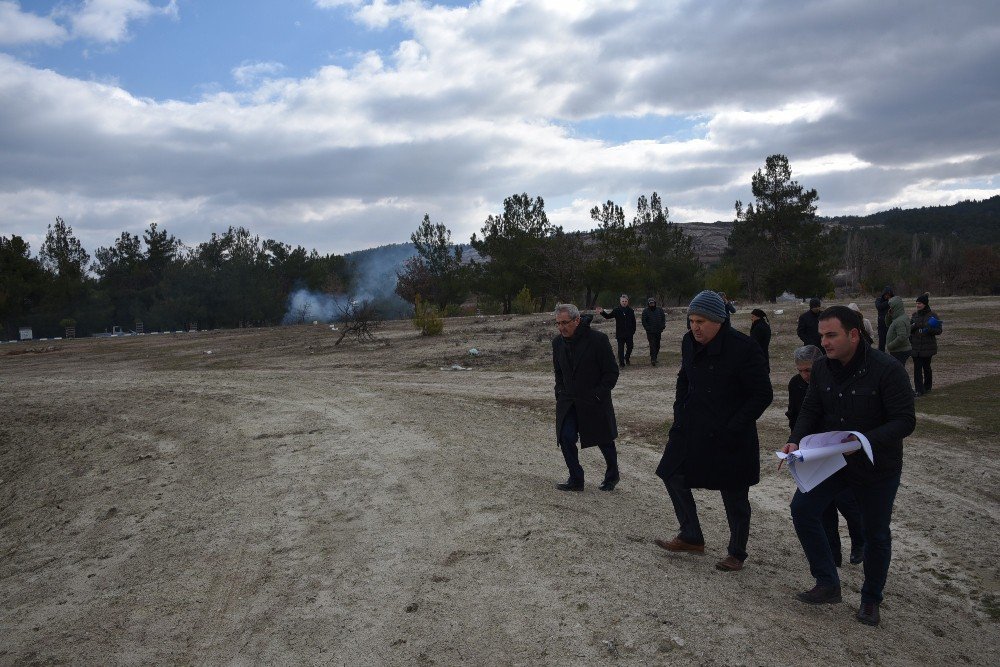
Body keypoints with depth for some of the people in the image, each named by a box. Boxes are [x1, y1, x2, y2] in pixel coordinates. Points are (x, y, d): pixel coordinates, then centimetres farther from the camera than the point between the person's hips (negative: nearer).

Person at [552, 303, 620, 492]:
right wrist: (560, 392, 4)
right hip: (568, 402, 4)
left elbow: (612, 373, -11)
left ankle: (612, 476, 35)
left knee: (604, 441, 11)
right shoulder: (557, 342, 1)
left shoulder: (598, 340, -16)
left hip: (595, 403, -4)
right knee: (566, 438, -8)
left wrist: (598, 394, -16)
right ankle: (576, 480, 8)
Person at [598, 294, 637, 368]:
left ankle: (627, 358, 36)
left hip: (629, 334, 2)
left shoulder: (631, 311, 3)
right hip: (620, 333, -2)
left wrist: (633, 330, 3)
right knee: (621, 349, 0)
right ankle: (621, 363, 6)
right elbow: (608, 316, -2)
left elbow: (633, 322, 8)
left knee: (630, 347, 11)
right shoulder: (617, 310, -2)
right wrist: (602, 312, -18)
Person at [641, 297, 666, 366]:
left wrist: (662, 327, -1)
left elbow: (663, 318, 11)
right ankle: (653, 359, -14)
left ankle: (654, 358, 22)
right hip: (650, 332, -4)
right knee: (652, 345, -13)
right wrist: (648, 329, -11)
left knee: (657, 346, 10)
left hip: (658, 331, 4)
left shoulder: (660, 310, 6)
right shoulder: (645, 311, -2)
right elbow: (644, 322, -2)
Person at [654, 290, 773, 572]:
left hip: (730, 438, -6)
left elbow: (763, 395, -14)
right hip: (692, 430, 7)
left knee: (734, 496, 6)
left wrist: (734, 428, -18)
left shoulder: (743, 348, -19)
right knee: (673, 476, 11)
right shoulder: (689, 342, 1)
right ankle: (691, 537, 28)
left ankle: (737, 553, 26)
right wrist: (679, 412, 7)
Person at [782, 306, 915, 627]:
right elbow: (810, 410, 1)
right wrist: (795, 441, -17)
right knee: (802, 508, -8)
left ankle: (871, 599, 32)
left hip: (877, 467, -4)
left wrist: (866, 439, -36)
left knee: (875, 533, 9)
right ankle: (828, 584, 8)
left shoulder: (888, 370, -22)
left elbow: (904, 421, -22)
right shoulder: (822, 368, -5)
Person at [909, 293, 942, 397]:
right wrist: (914, 326, -13)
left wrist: (929, 330, -24)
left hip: (928, 347, -3)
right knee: (917, 368, -3)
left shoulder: (932, 315, -5)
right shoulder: (914, 315, 8)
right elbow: (909, 329, 9)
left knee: (926, 366, 9)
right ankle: (919, 389, -1)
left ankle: (927, 386, 26)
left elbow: (939, 331, -6)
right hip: (915, 347, 3)